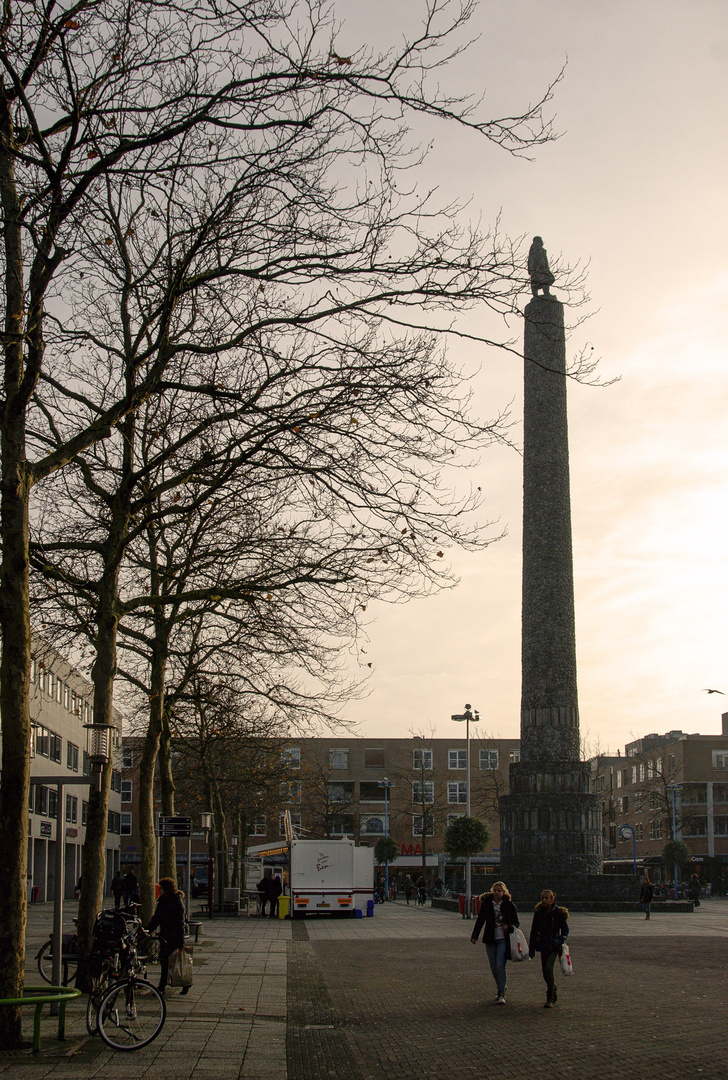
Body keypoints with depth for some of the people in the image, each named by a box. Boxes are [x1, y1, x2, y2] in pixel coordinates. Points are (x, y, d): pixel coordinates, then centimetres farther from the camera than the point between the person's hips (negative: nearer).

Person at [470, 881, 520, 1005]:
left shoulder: (509, 905, -2)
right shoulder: (486, 904, 3)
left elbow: (516, 923, 4)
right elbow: (480, 920, 4)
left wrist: (509, 928, -18)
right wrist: (475, 935, -6)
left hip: (504, 940, -3)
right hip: (490, 940, 3)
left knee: (500, 965, -14)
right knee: (494, 967, 8)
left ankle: (501, 994, -5)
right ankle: (503, 985, 35)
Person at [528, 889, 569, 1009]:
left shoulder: (558, 913, -5)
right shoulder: (538, 913, 3)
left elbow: (565, 930, 2)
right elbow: (534, 932, 9)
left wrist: (560, 940, -17)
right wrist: (531, 949, 3)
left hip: (554, 946, -4)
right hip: (543, 946, 4)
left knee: (548, 969, -21)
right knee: (545, 972, 6)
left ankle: (550, 999, -13)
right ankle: (553, 990, 36)